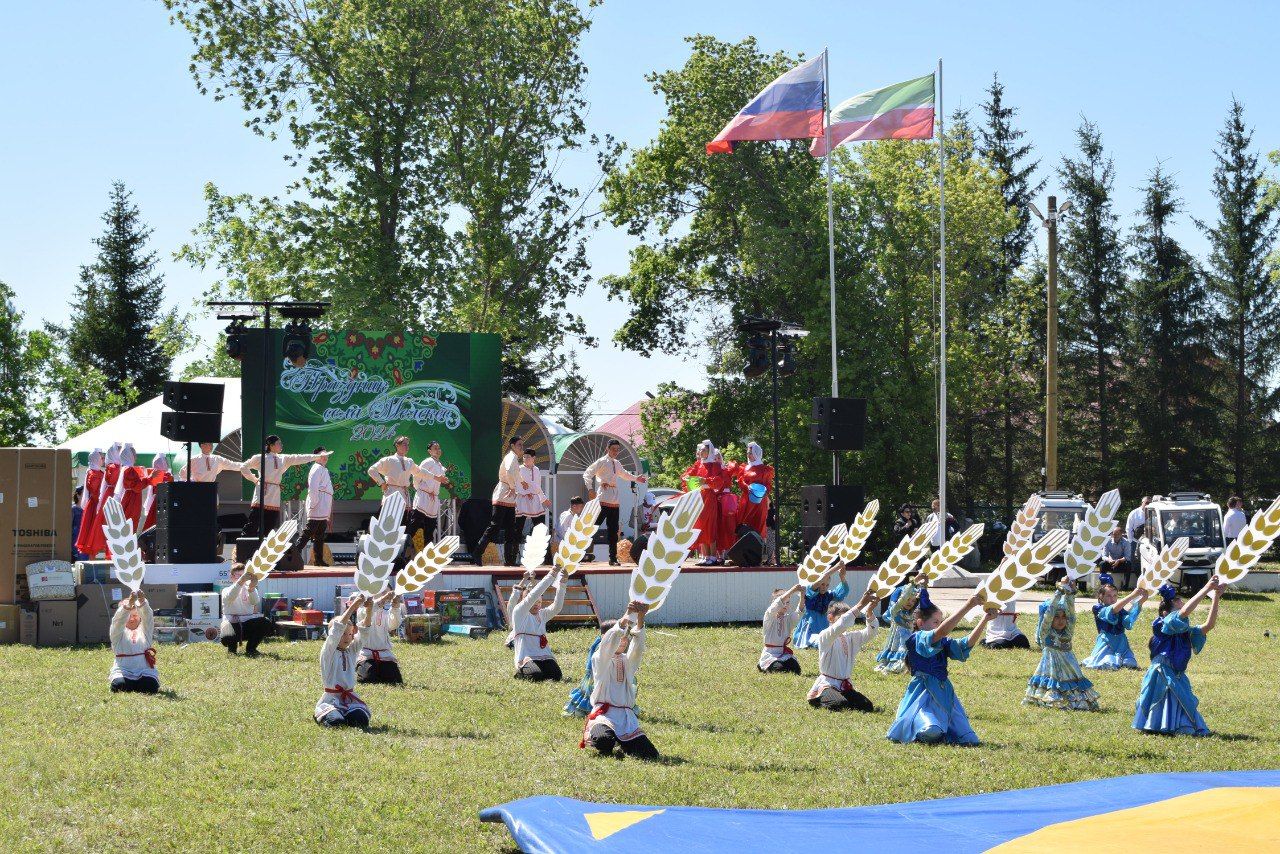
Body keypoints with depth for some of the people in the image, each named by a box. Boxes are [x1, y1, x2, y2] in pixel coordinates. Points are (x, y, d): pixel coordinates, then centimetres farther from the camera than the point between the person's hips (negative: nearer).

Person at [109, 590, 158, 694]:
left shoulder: (144, 631, 14)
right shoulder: (118, 633, 9)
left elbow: (147, 617, -5)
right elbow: (119, 620, -11)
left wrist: (142, 603, -28)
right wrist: (128, 606, -32)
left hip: (145, 670, 1)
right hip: (123, 672, -1)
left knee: (151, 686, -29)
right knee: (119, 686, -33)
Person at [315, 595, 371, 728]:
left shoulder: (351, 651, 11)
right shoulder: (328, 652, -5)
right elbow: (337, 629, -19)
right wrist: (352, 607, -24)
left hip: (350, 699, 5)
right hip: (331, 700, -5)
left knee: (361, 720, -22)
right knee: (337, 722, -29)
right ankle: (322, 717, 6)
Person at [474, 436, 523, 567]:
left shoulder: (514, 458, 20)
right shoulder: (512, 457, -10)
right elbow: (509, 471, -30)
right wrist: (513, 487, -21)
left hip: (509, 500, 10)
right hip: (503, 497, -10)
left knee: (510, 529, 7)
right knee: (495, 526, -11)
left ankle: (509, 560, 7)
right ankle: (477, 553, -9)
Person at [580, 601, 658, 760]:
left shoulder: (628, 661, 15)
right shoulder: (601, 659, 3)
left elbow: (638, 646, -5)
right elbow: (609, 643, -17)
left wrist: (640, 618, -23)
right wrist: (627, 616, -28)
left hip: (627, 717, 5)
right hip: (604, 715, -5)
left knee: (650, 754, -12)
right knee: (605, 740, -38)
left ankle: (622, 744, 18)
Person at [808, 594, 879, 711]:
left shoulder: (850, 637, 12)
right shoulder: (824, 636, -10)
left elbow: (870, 633, -3)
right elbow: (839, 627, -30)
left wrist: (870, 612, -24)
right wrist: (860, 605, -35)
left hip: (845, 686, 7)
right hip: (826, 685, -7)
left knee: (867, 706, -15)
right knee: (839, 705, -35)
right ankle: (820, 700, -1)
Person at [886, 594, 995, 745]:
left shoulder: (943, 643, 15)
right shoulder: (917, 639, -6)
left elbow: (965, 645, -1)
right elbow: (941, 631, -24)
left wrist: (985, 620, -11)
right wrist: (968, 605, -27)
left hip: (944, 695, 7)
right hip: (923, 695, -7)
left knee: (969, 740, -4)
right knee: (931, 732, -35)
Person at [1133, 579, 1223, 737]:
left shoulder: (1186, 632, 14)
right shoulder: (1166, 624, -8)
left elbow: (1209, 625, 5)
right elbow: (1184, 611, -24)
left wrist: (1216, 597, -1)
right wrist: (1207, 589, -23)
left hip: (1178, 679, 7)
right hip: (1161, 677, -7)